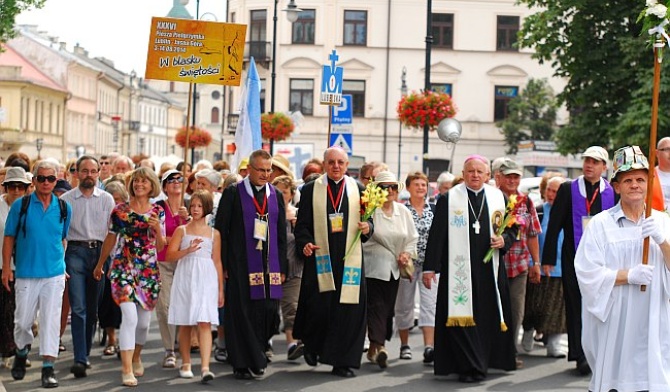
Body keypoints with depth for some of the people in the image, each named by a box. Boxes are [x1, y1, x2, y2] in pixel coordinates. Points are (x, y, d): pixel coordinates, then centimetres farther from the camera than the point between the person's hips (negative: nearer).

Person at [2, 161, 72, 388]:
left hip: (54, 274, 1)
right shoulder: (21, 206, -1)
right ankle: (21, 354, 35)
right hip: (26, 273, 0)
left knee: (51, 320, -4)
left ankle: (48, 368, 0)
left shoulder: (64, 208, 4)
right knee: (22, 321, 7)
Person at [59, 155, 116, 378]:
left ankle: (85, 354, 21)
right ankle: (80, 359, -14)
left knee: (92, 309, 8)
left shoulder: (107, 199, 9)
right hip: (76, 253, -2)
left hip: (101, 252, 2)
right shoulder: (66, 199, 4)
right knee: (78, 308, -11)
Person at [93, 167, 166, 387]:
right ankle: (127, 369, -14)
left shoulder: (158, 212, 6)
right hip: (124, 268, -3)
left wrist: (158, 229, -10)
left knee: (143, 321, 10)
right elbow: (110, 239, 11)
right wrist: (99, 265, 19)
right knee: (130, 317, -17)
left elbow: (160, 247, 9)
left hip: (149, 270, 3)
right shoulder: (120, 211, 0)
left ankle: (136, 358, 36)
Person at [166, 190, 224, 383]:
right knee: (185, 324, 5)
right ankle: (185, 364, 19)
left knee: (205, 323, -12)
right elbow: (169, 255, -1)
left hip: (206, 280, 0)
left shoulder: (214, 233, 11)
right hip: (185, 279, 1)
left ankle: (205, 367, -20)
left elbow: (217, 262, 12)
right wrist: (188, 250, -17)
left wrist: (221, 289, 10)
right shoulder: (182, 230, 8)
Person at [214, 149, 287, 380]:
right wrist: (223, 265, -7)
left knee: (268, 311, 0)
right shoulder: (233, 194, 1)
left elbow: (281, 235, 15)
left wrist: (282, 268, 10)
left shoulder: (276, 196, 13)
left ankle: (257, 357, 17)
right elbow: (221, 231, -1)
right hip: (241, 264, -4)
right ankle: (243, 363, 4)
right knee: (242, 312, -3)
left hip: (269, 264, 4)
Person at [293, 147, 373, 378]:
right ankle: (312, 345, 27)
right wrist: (304, 244, -15)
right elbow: (302, 224, 3)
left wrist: (367, 228, -10)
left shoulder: (358, 189, 10)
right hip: (320, 257, -1)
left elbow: (368, 221, 12)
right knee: (319, 305, -4)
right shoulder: (311, 190, 6)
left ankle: (343, 362, 7)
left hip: (350, 259, 1)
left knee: (348, 309, -2)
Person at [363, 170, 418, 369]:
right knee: (376, 305, -14)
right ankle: (378, 345, -22)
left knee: (388, 308, 9)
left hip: (394, 268, 6)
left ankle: (375, 346, 20)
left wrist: (407, 253, 2)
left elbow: (412, 237, 18)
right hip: (373, 267, -6)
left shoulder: (403, 211, 10)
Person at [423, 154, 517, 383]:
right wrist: (430, 267, -5)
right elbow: (436, 235, -1)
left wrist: (504, 240, -6)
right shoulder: (449, 199, 1)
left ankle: (481, 363, 19)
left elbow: (512, 229, 17)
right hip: (458, 268, -3)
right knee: (461, 316, -5)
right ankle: (470, 366, 1)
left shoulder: (498, 198, 9)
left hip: (489, 269, 3)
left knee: (488, 317, 5)